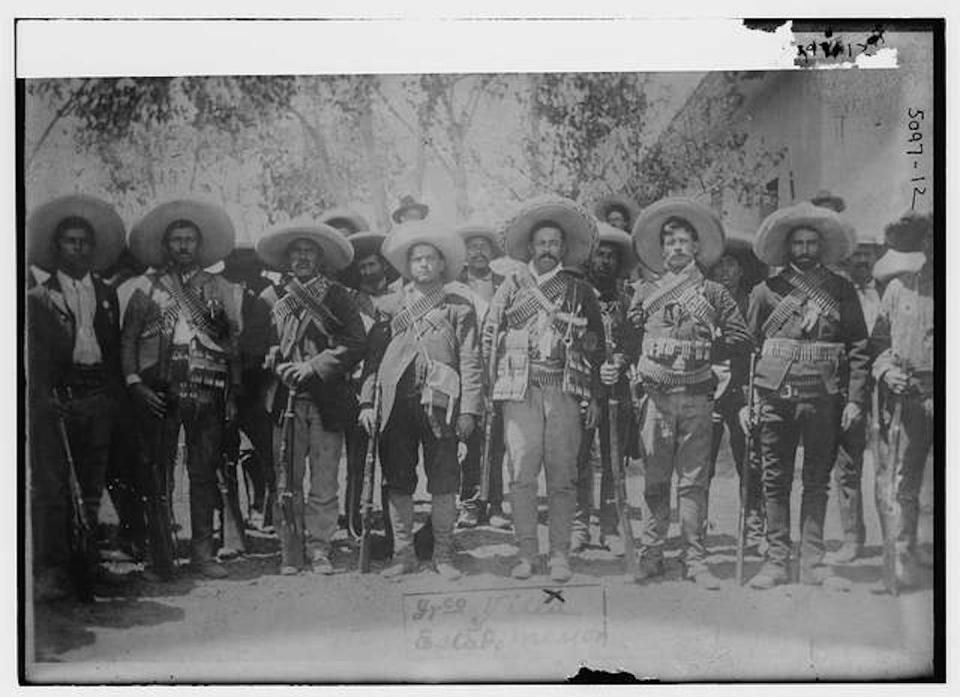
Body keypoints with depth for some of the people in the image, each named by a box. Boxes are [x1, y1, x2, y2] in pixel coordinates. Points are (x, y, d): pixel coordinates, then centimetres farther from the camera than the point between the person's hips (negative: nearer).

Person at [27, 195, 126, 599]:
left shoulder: (107, 294, 19)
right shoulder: (38, 298, 9)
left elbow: (116, 349, 16)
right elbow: (34, 355, 1)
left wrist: (116, 394, 4)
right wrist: (45, 399, -11)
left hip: (99, 395, 3)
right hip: (55, 397, -3)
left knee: (95, 483, 4)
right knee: (50, 486, -8)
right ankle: (51, 572, -7)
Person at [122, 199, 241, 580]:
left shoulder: (218, 288, 14)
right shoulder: (147, 288, 11)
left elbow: (234, 343, 11)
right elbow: (127, 339, 8)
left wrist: (233, 391, 3)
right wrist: (134, 383, -5)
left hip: (207, 391, 1)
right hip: (158, 391, -1)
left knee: (204, 473, 1)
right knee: (158, 476, -1)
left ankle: (203, 552, 9)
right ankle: (161, 559, 4)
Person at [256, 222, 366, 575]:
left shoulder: (337, 296, 9)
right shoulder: (270, 297, 11)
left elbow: (356, 343, -1)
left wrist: (313, 367, -9)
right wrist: (278, 367, -8)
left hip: (326, 400, 0)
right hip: (285, 399, 1)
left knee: (325, 482, -1)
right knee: (287, 482, 0)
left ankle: (319, 551, 7)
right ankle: (290, 554, 7)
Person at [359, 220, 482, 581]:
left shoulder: (459, 306, 8)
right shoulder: (392, 305, 14)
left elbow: (470, 361, 3)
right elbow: (374, 354, 13)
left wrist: (469, 409, -4)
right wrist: (367, 401, 3)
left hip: (439, 400, -2)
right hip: (395, 400, 2)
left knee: (443, 483, 0)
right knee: (398, 482, 5)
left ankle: (443, 554, 12)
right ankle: (403, 554, 15)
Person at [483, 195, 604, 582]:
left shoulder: (581, 292, 12)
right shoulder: (512, 287, 12)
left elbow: (597, 348, 13)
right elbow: (489, 338, 13)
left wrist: (595, 398, 6)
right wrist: (489, 385, 4)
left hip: (565, 391, 0)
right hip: (520, 390, 0)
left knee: (562, 475, -2)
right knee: (522, 474, -5)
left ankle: (560, 555, 4)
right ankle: (526, 553, 2)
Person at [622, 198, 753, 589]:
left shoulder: (714, 294, 8)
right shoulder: (645, 293, 11)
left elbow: (743, 343, 5)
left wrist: (707, 350, -7)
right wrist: (616, 366, -3)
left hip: (696, 398, -1)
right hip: (656, 396, 1)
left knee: (694, 480, 1)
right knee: (655, 480, 3)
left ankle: (694, 559, 6)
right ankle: (652, 554, 12)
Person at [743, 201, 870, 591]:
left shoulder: (841, 291, 8)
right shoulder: (766, 291, 7)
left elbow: (859, 348, 7)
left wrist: (855, 399, -2)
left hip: (824, 395, 0)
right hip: (775, 394, 0)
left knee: (817, 481, 6)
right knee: (775, 480, 3)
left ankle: (812, 563, 12)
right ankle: (776, 561, 10)